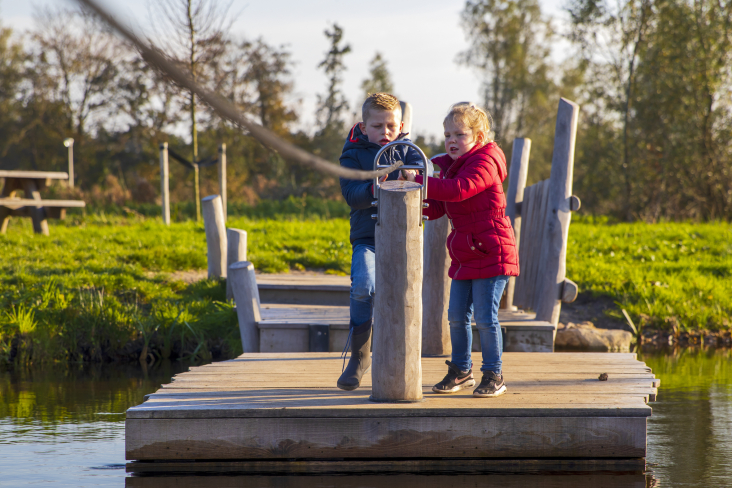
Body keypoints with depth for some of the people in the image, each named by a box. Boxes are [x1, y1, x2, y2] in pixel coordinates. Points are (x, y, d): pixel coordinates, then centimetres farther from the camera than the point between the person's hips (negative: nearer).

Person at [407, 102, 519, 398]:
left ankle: (493, 376, 4)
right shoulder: (451, 165, 14)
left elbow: (458, 190, -32)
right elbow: (435, 209, 11)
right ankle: (461, 371, 23)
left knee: (485, 317, -7)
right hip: (463, 257, 8)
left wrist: (419, 181, -35)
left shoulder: (484, 162, -14)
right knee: (457, 315, 10)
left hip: (491, 254, -8)